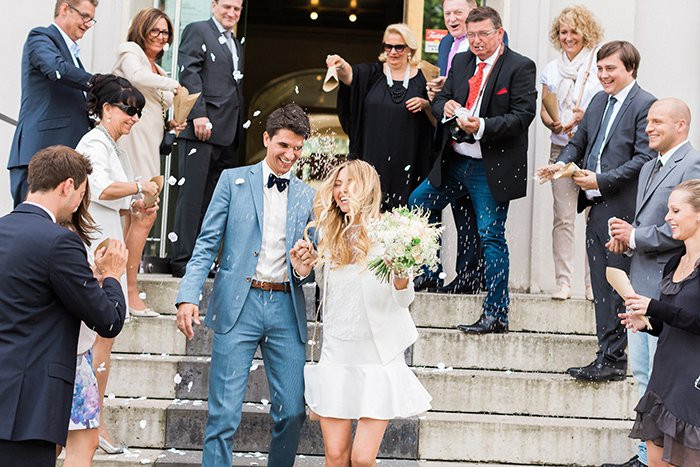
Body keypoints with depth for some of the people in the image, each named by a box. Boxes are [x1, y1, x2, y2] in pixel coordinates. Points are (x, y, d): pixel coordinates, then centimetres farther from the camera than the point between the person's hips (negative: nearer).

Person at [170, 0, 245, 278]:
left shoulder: (236, 44, 25)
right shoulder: (197, 31, 2)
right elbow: (189, 72, -9)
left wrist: (239, 127, 14)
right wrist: (199, 115, -18)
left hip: (229, 132, 7)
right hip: (203, 127, -7)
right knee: (192, 195, -7)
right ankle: (182, 260, -6)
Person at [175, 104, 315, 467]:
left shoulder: (307, 197, 14)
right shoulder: (233, 180, 6)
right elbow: (206, 244, 2)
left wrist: (305, 269, -8)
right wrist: (188, 296, -11)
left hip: (286, 308, 3)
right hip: (239, 305, -3)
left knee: (292, 413, 1)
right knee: (224, 414, -6)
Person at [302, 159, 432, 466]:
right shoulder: (331, 238, 9)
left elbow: (404, 300, -10)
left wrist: (400, 276, -31)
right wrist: (305, 270, 3)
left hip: (378, 357, -4)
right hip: (336, 355, 4)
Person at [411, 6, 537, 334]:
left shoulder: (520, 67, -8)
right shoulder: (460, 63, 11)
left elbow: (523, 115, -14)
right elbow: (439, 100, 14)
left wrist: (482, 127, -26)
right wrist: (445, 106, -11)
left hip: (491, 167, -7)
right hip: (454, 161, 7)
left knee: (491, 236, -6)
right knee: (415, 205, 13)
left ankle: (496, 315, 0)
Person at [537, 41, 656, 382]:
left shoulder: (645, 105, -9)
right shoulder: (598, 101, 16)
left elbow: (643, 159, -14)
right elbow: (579, 141, 22)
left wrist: (601, 181, -18)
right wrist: (562, 163, 1)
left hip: (621, 209, -8)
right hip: (597, 208, 8)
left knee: (617, 288, -3)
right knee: (602, 288, 11)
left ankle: (612, 360, 1)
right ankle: (607, 358, 17)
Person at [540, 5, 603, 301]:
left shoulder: (600, 64, 2)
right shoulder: (552, 69, 14)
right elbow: (544, 110, 14)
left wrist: (586, 115, -17)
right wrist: (553, 123, -8)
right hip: (561, 148, 3)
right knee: (563, 218, -2)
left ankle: (594, 283, 2)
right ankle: (563, 282, 0)